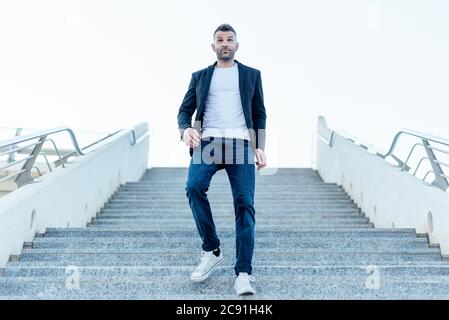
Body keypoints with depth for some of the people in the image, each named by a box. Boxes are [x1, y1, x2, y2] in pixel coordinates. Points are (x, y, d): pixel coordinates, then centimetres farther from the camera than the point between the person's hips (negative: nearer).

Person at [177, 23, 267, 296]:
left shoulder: (251, 75, 20)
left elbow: (259, 114, 17)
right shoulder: (200, 76, 21)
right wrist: (185, 129, -8)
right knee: (194, 186, -26)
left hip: (241, 144, 0)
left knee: (244, 204, -11)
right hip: (207, 142, 1)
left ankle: (244, 273, -9)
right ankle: (212, 250, -8)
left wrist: (260, 147, 3)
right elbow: (185, 110, 16)